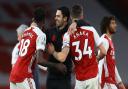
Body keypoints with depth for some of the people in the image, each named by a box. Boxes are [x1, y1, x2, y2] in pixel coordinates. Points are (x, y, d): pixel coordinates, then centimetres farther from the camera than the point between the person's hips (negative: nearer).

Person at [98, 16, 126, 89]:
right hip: (106, 81, -10)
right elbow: (100, 62, -22)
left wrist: (119, 82, 23)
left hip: (111, 80, 10)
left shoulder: (110, 41, 19)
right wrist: (99, 82, -29)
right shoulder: (104, 40, -12)